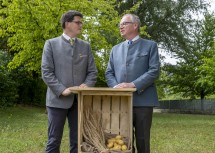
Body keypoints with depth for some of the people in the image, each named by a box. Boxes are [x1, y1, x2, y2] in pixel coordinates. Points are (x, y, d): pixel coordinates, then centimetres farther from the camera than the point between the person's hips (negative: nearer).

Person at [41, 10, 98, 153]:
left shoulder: (86, 46, 13)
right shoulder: (51, 44, 4)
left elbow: (92, 72, 9)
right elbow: (46, 72, -4)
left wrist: (86, 85, -11)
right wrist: (61, 90, -15)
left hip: (80, 99, 3)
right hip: (58, 99, -3)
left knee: (78, 140, 7)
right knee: (54, 141, 2)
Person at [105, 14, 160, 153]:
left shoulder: (150, 45, 7)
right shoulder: (116, 49, 20)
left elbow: (154, 71, -5)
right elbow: (109, 73, 14)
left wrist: (133, 85, -16)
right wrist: (115, 86, -7)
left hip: (143, 101, -3)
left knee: (142, 141, 2)